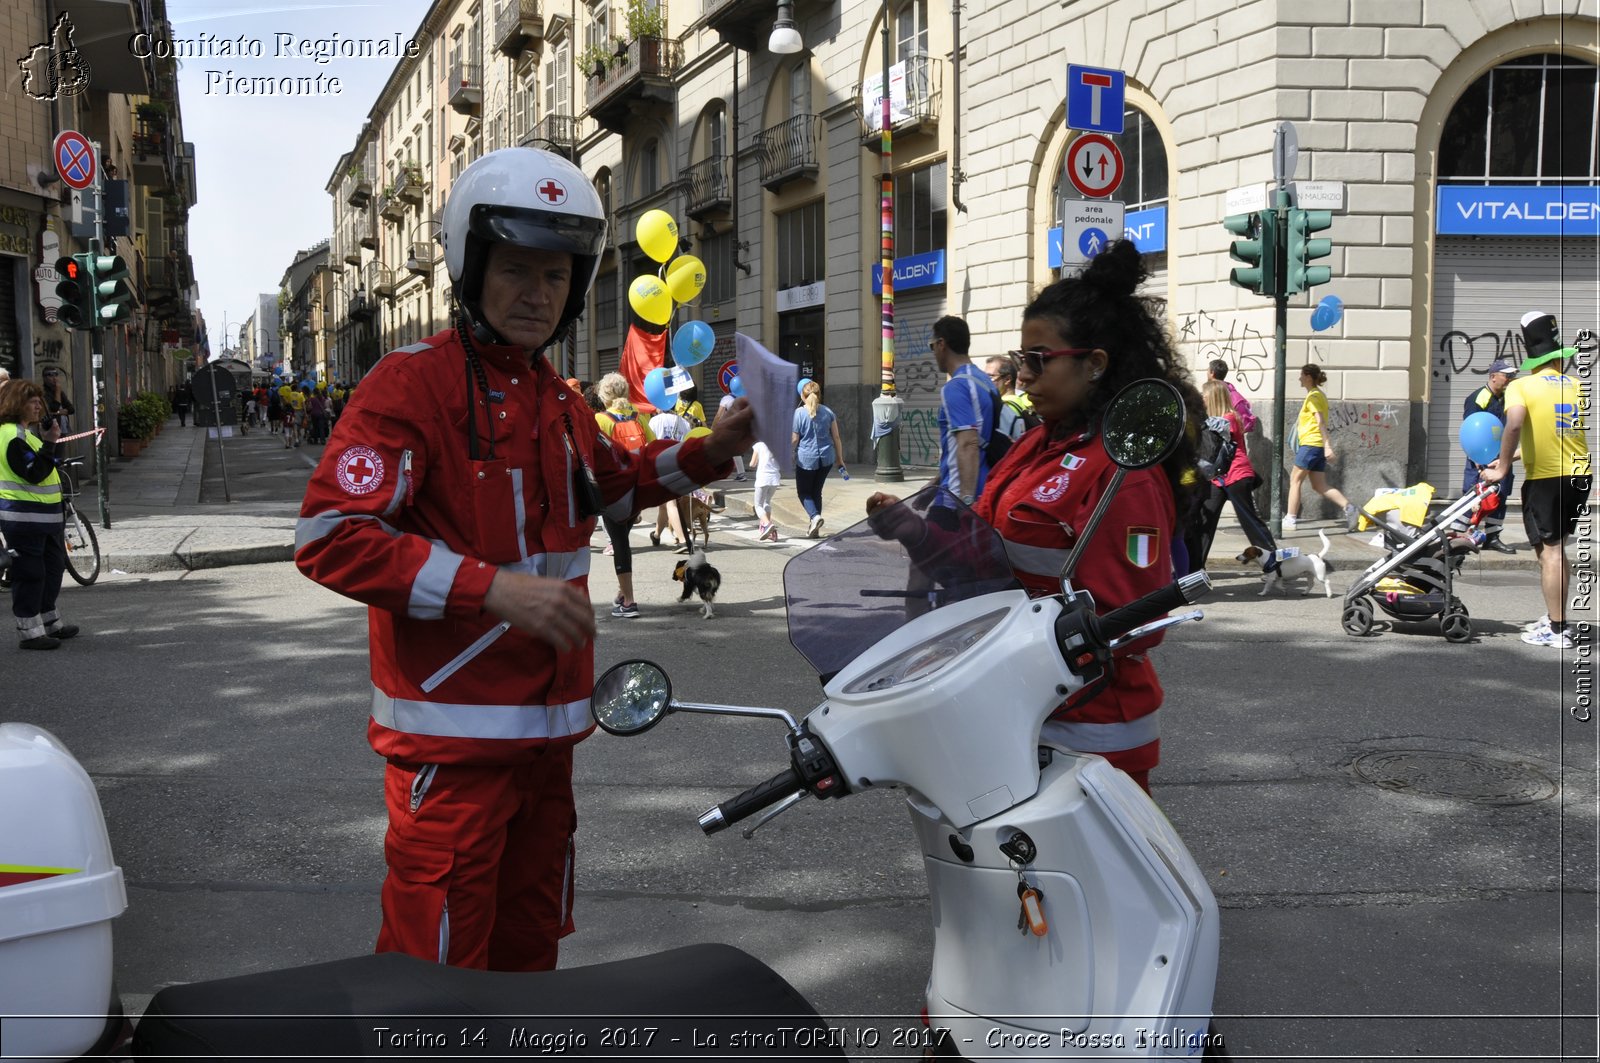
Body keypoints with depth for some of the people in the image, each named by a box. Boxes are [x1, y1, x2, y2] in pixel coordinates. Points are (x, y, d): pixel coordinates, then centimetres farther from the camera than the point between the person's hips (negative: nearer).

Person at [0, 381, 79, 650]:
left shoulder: (23, 433, 17)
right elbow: (35, 473, -26)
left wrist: (48, 440, 10)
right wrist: (49, 443, -25)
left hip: (43, 516, 11)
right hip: (24, 518, -11)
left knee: (53, 567, 19)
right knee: (29, 573, -4)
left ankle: (49, 622, 31)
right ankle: (29, 631, 3)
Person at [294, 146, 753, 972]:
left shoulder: (558, 399, 14)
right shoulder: (411, 383, -13)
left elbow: (607, 485, 32)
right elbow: (329, 535, -22)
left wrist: (707, 453, 16)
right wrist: (493, 588, -28)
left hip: (546, 723, 8)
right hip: (451, 729, -8)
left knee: (530, 946, 21)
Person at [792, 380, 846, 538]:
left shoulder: (798, 413, -10)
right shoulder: (828, 412, 1)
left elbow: (793, 440, -9)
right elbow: (836, 438, 5)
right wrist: (840, 460, 14)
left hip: (806, 459, -4)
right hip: (826, 458, 4)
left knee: (803, 492, 10)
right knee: (816, 491, 17)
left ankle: (815, 516, -16)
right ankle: (814, 527, 17)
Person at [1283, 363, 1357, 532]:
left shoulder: (1313, 396, -10)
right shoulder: (1318, 394, 19)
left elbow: (1321, 421, -19)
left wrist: (1327, 445, -26)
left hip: (1310, 444, -9)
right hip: (1318, 446, 9)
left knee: (1295, 480, 0)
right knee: (1319, 486, 5)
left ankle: (1290, 519, 2)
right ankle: (1348, 507, -8)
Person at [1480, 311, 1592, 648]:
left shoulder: (1521, 386, -8)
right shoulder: (1576, 386, 9)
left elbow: (1515, 424, -26)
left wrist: (1502, 468, -18)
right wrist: (1514, 457, 18)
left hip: (1545, 479, -6)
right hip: (1580, 475, 6)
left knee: (1549, 550, -2)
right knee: (1557, 548, 18)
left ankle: (1557, 630, -1)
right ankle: (1555, 616, 26)